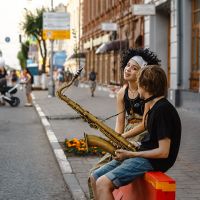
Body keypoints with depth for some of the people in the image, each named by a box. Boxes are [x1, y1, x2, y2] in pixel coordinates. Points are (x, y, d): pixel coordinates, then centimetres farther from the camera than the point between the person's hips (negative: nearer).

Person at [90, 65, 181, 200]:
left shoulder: (163, 110, -17)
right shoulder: (155, 106, 14)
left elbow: (163, 152, -22)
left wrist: (131, 155, -15)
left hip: (154, 162, -10)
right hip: (144, 155, 10)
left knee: (103, 184, -23)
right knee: (95, 178, 5)